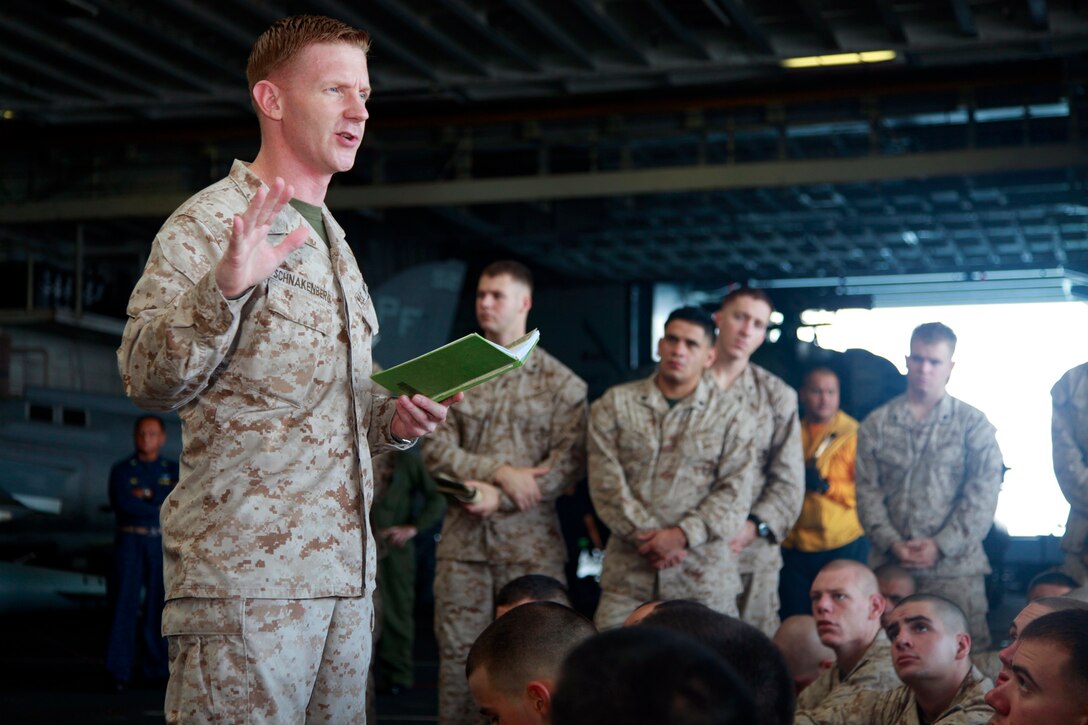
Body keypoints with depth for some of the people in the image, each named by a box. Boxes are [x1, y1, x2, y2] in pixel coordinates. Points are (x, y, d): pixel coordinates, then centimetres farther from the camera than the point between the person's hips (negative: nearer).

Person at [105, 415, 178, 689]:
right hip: (130, 543, -2)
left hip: (163, 546, 2)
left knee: (158, 606, 3)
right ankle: (119, 671, -10)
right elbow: (123, 504, -11)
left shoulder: (173, 470, 11)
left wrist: (147, 494, -12)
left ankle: (155, 667, 11)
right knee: (124, 603, -9)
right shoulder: (121, 470, 5)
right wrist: (161, 507, -7)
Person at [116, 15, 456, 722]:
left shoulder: (333, 240, 21)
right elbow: (149, 379, -15)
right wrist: (223, 287, -30)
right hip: (245, 575, -8)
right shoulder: (211, 221, -4)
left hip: (346, 570, 8)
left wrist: (395, 418, 7)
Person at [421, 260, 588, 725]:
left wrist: (499, 498, -13)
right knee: (457, 653, 3)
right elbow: (436, 449, 0)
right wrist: (502, 471, -13)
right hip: (462, 538, 2)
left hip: (530, 542, -2)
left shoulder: (561, 383, 3)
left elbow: (569, 465, -5)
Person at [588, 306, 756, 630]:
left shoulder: (729, 416, 7)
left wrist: (682, 535, -13)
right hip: (627, 572, 1)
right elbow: (606, 483, 0)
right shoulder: (614, 405, 8)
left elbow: (734, 493, 0)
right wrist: (647, 539, -10)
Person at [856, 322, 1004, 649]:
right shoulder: (876, 424, 10)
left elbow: (982, 496, -2)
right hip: (889, 562, 2)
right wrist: (892, 543, -9)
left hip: (955, 564, -2)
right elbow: (868, 491, 4)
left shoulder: (974, 424, 4)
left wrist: (941, 545, -10)